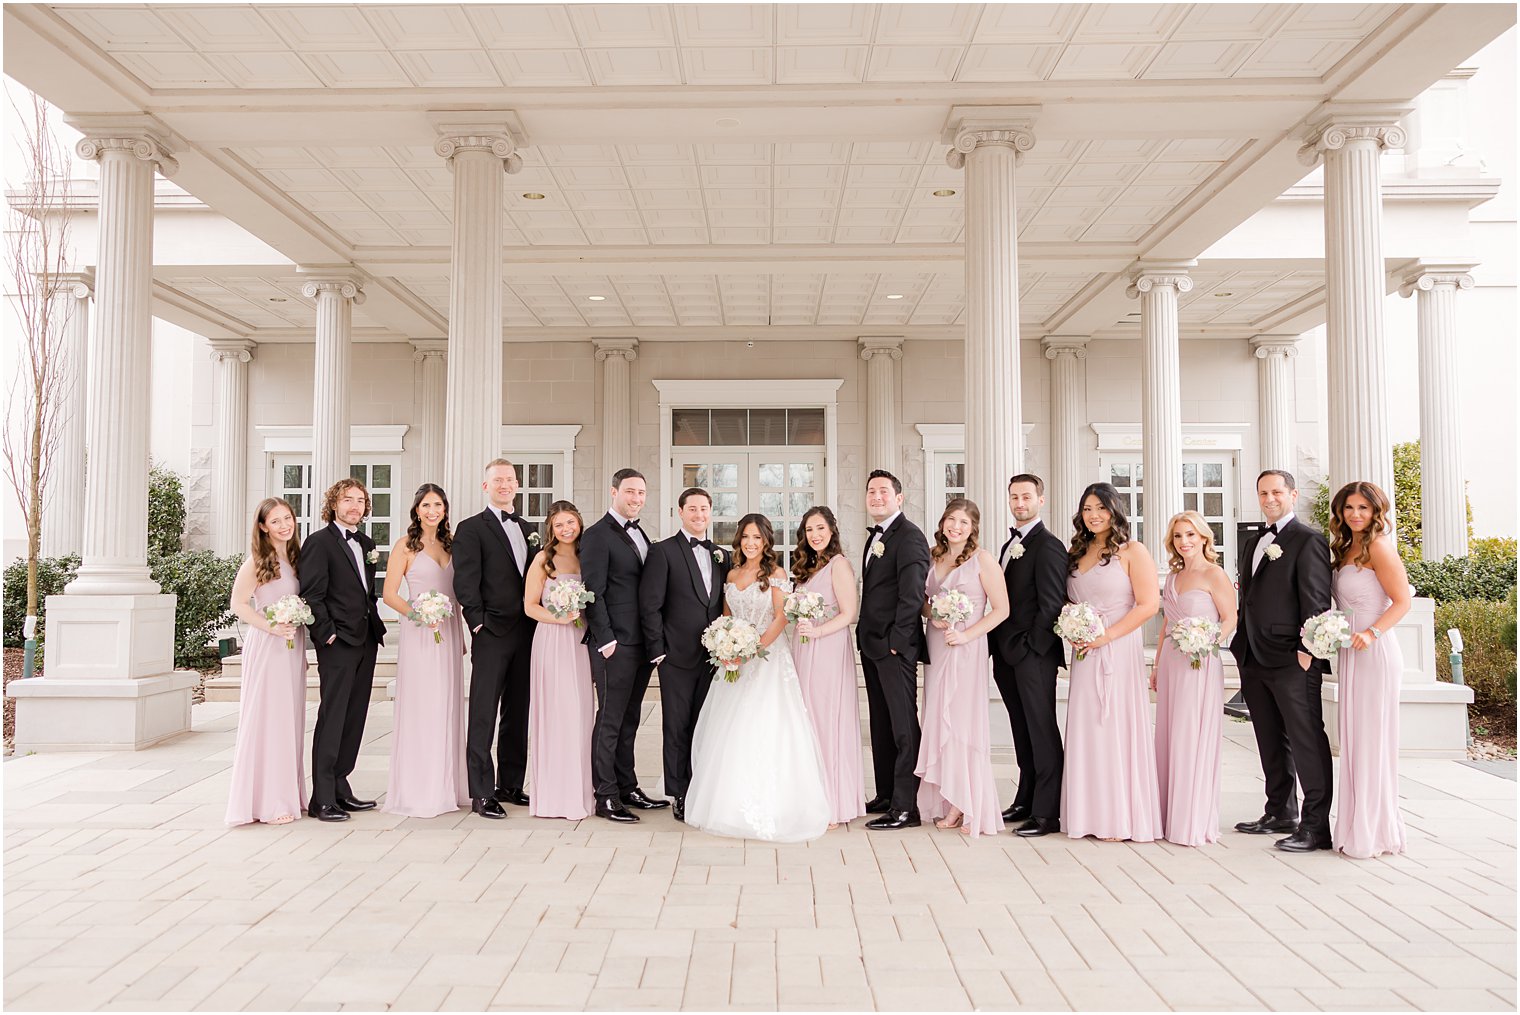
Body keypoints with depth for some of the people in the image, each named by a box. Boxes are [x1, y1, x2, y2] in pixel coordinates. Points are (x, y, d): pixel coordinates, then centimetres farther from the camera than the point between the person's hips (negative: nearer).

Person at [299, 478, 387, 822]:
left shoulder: (367, 544, 17)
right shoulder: (319, 542, -6)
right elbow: (311, 595, -12)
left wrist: (376, 624, 10)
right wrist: (328, 633, -16)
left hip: (366, 640, 8)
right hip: (338, 642, -8)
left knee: (354, 718, 11)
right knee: (332, 718, -5)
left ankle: (340, 789, 19)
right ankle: (322, 799, 1)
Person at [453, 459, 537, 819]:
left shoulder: (529, 529, 16)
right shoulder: (471, 529, -2)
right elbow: (465, 583, -9)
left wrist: (538, 622, 8)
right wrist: (479, 624, -14)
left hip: (526, 634, 6)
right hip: (492, 634, -6)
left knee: (518, 714, 12)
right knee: (483, 716, -2)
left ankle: (510, 785, 22)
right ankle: (481, 793, 2)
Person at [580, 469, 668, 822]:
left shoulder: (639, 535, 16)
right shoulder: (597, 535, -9)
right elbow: (593, 592, -14)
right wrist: (606, 639, -17)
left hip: (641, 643, 8)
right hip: (615, 644, -8)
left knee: (628, 721, 15)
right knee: (610, 720, 0)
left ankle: (627, 789, 25)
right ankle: (606, 797, 8)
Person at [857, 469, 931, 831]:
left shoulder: (909, 536, -11)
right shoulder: (876, 536, 18)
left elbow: (912, 594, -17)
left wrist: (896, 641, -18)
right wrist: (865, 638, 11)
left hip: (896, 647, -9)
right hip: (872, 646, 10)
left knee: (903, 726, -5)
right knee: (881, 724, 15)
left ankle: (905, 807, -1)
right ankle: (886, 795, 25)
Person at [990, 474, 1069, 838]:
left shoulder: (1048, 545, -10)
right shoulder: (1009, 545, 18)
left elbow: (1051, 603, -15)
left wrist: (1032, 648, -16)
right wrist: (998, 645, 9)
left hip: (1034, 655, -9)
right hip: (1007, 655, 9)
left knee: (1042, 732, -3)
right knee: (1022, 731, 15)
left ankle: (1047, 813, 2)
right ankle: (1026, 800, 24)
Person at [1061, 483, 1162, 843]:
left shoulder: (1133, 551, -3)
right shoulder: (1076, 552, 14)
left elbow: (1148, 604, -10)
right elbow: (1066, 602, 20)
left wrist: (1107, 635, -14)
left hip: (1119, 651, -5)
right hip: (1084, 653, 5)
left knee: (1117, 728, -3)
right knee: (1085, 729, 4)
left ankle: (1121, 818, 6)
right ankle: (1090, 814, 12)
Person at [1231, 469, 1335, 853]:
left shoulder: (1308, 541, -6)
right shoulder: (1253, 544, 19)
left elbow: (1316, 601, -12)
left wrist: (1308, 650, -18)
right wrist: (1241, 649, 16)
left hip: (1293, 661, -8)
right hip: (1255, 660, 8)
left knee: (1306, 740, -4)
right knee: (1271, 742, 15)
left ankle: (1316, 825, 0)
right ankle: (1281, 813, 26)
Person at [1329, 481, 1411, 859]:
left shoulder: (1378, 547, -10)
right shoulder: (1345, 549, 14)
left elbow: (1402, 601, -14)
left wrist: (1371, 633, -25)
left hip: (1374, 654, -8)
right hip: (1350, 654, 8)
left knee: (1371, 741, -2)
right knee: (1353, 740, 11)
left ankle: (1375, 833, 7)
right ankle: (1357, 828, 18)